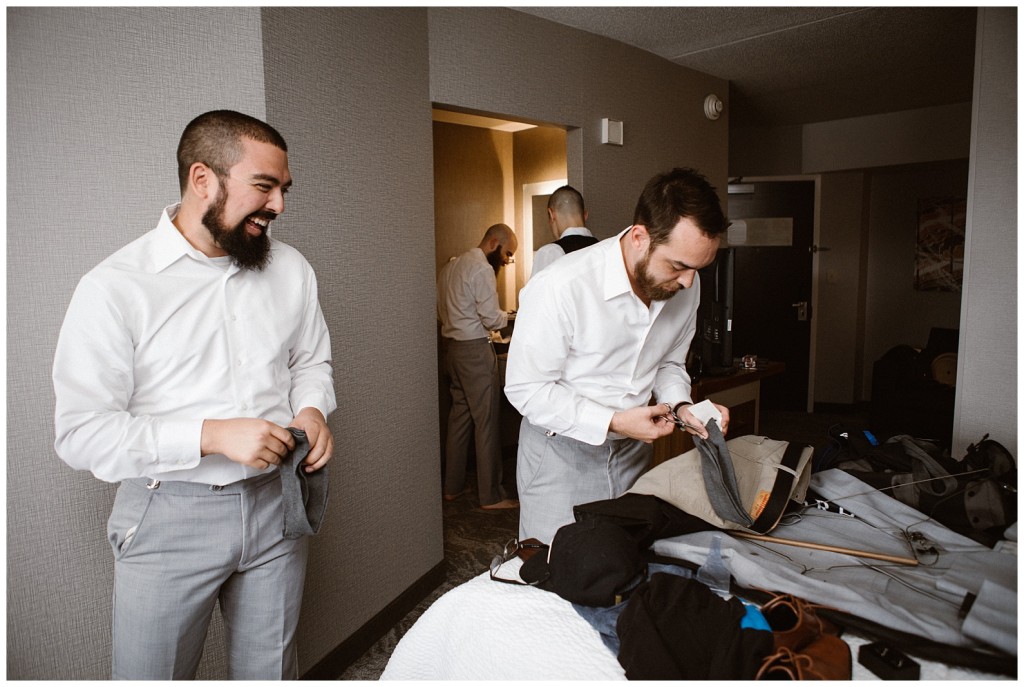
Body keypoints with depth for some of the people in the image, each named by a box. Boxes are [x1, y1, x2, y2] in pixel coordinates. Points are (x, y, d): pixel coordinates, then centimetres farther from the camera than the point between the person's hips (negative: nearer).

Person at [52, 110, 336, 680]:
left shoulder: (291, 268, 2)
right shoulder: (116, 288, -13)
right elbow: (81, 434, -14)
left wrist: (312, 410, -7)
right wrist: (213, 435, -24)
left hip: (275, 504, 4)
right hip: (169, 518, -3)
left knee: (271, 672, 19)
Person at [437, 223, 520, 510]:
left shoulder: (451, 266, 14)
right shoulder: (482, 269, -14)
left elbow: (441, 310, 18)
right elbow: (491, 318, -16)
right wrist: (507, 316, 3)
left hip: (450, 345, 9)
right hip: (475, 349, -9)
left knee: (460, 415, 16)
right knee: (487, 421, -2)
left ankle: (452, 487, 24)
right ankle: (491, 496, 5)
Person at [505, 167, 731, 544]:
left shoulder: (686, 286, -8)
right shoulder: (559, 288, -28)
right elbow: (525, 388, -21)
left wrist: (682, 407, -11)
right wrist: (612, 422, -25)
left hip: (632, 449, 5)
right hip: (562, 449, -5)